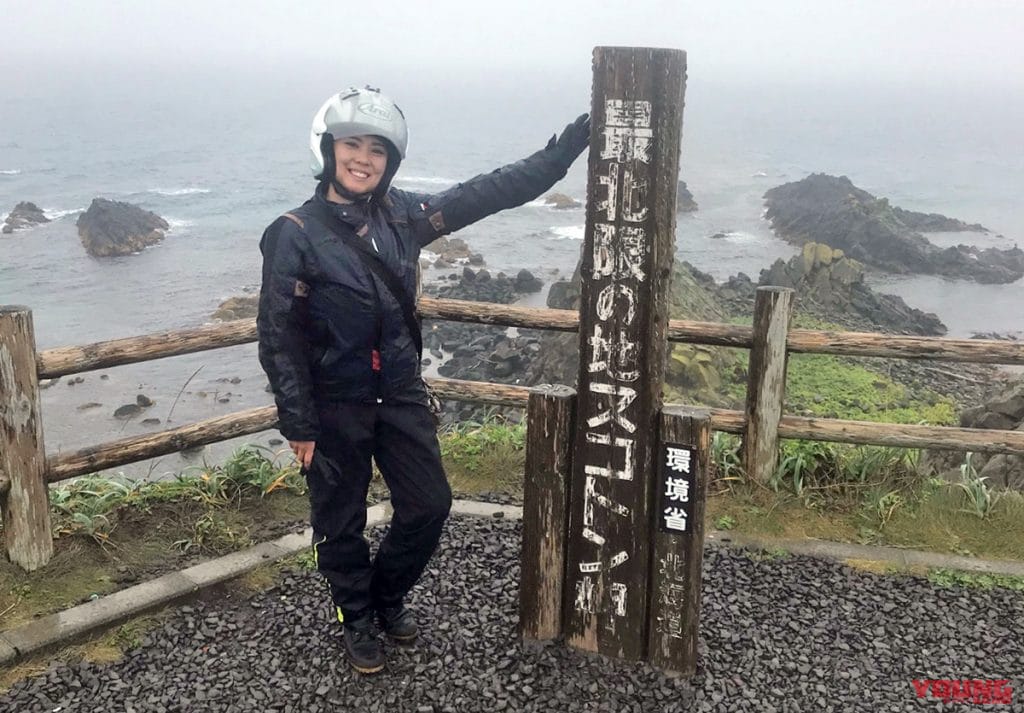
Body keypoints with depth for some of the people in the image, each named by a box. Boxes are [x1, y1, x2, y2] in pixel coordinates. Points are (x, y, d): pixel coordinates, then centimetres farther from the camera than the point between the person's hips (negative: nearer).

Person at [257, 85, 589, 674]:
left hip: (402, 393, 5)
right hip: (336, 406, -4)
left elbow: (488, 193, -1)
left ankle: (388, 596, 37)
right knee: (341, 522, 10)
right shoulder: (297, 234, -14)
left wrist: (564, 150, -7)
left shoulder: (402, 215, -1)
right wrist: (298, 425, -13)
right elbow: (279, 336, -13)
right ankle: (358, 620, 36)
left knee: (430, 504, 11)